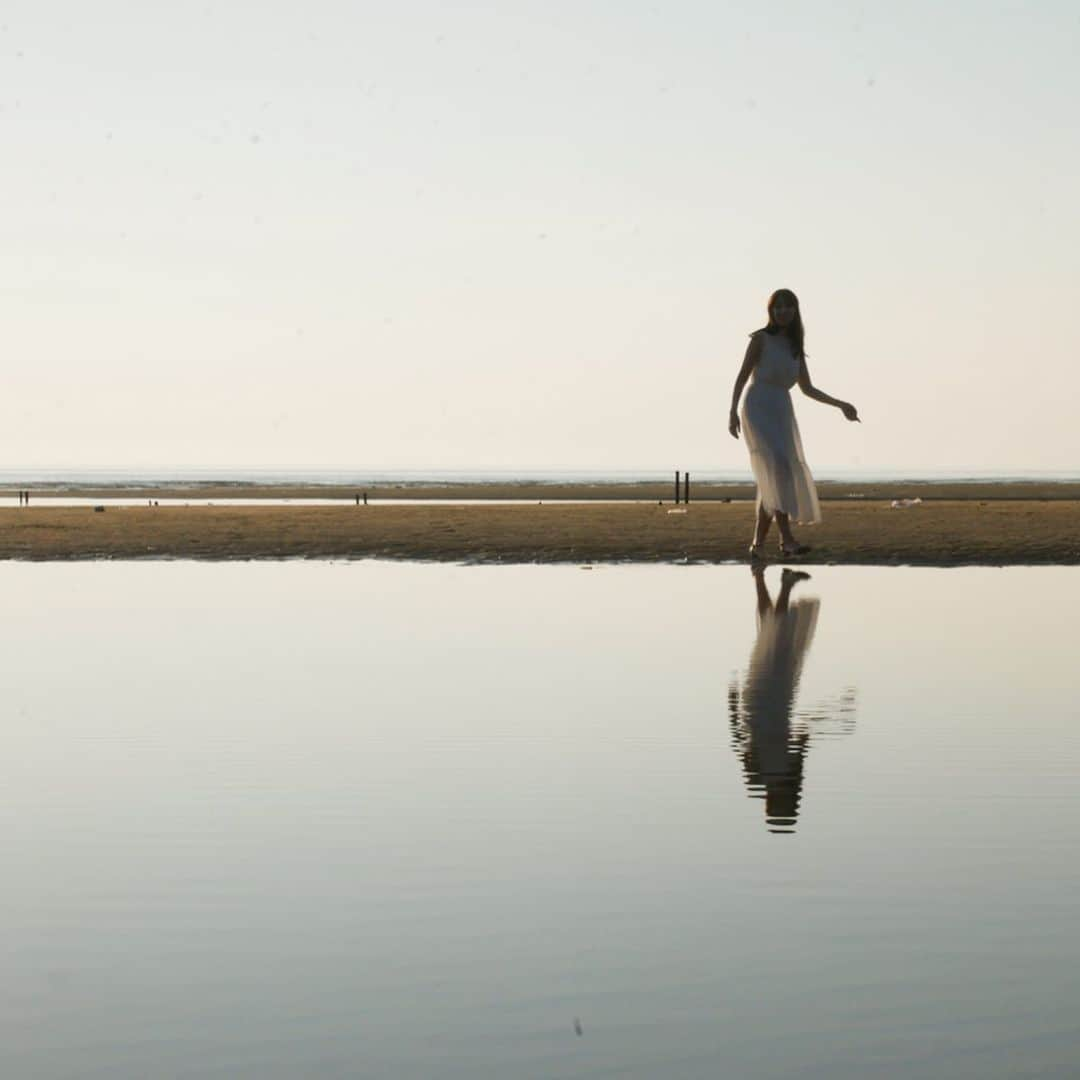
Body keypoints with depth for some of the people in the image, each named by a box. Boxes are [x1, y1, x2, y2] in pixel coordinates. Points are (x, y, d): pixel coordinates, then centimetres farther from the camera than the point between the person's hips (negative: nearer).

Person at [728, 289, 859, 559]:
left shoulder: (795, 347, 17)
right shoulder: (761, 338, 0)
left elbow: (807, 388, 20)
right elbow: (742, 376, -4)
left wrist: (840, 404, 13)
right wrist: (733, 411, -14)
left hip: (782, 414, 7)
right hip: (758, 409, -7)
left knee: (772, 484, 2)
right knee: (778, 467, -24)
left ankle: (758, 544, 9)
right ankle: (786, 538, -32)